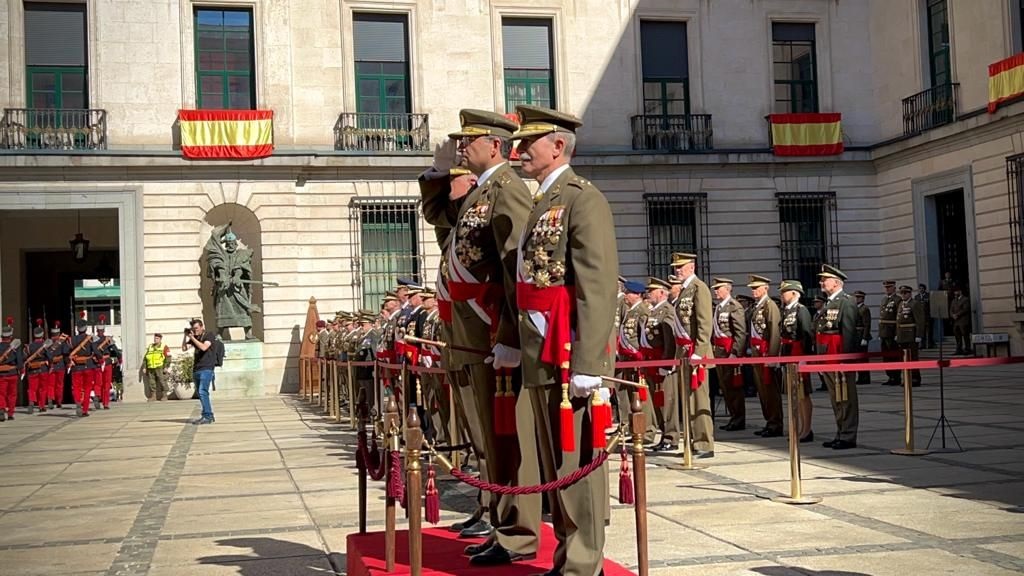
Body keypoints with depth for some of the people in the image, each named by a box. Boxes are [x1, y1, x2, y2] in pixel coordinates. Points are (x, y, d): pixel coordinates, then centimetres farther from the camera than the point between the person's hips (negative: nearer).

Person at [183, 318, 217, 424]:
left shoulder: (209, 336, -2)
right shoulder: (194, 338, 15)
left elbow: (204, 347, -19)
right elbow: (184, 348, 9)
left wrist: (192, 338, -16)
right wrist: (186, 336, -1)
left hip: (206, 369, -7)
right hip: (196, 370, 7)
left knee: (203, 392, -17)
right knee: (201, 394, 8)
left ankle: (207, 416, -19)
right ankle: (210, 416, 14)